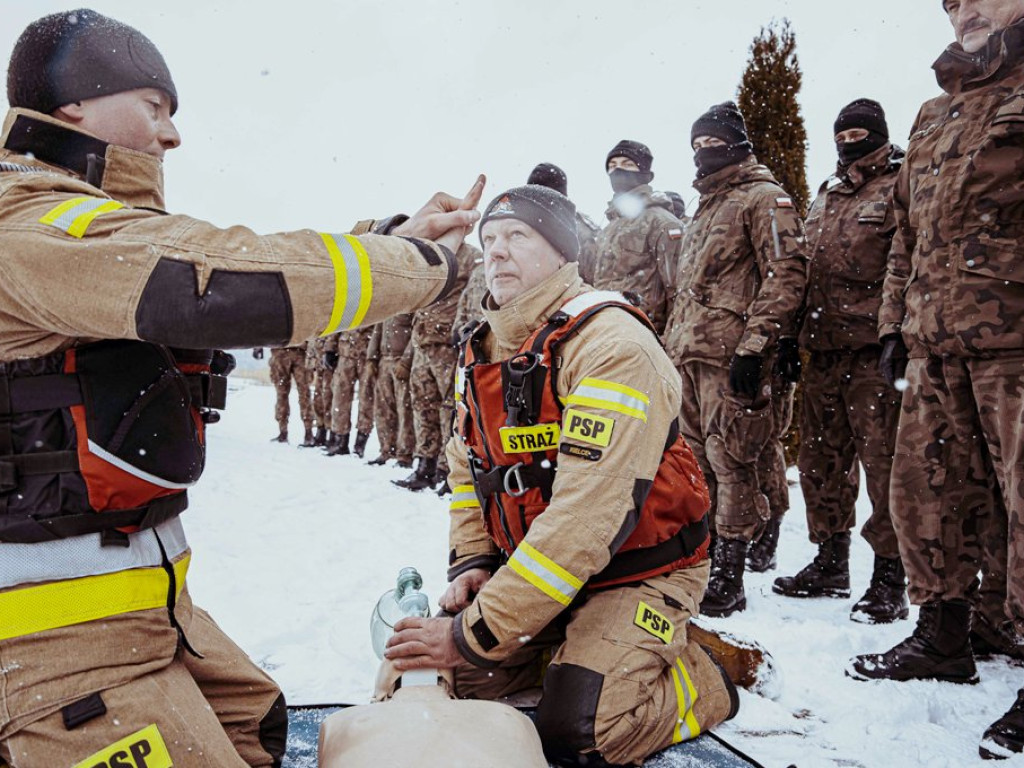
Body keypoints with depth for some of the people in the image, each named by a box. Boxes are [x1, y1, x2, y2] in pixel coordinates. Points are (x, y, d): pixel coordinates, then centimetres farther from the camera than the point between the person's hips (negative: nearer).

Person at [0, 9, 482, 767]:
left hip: (136, 593, 10)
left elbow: (257, 271, 11)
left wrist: (399, 237, 5)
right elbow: (235, 284, -31)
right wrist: (422, 265, -18)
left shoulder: (93, 230, 13)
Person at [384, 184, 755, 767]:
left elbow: (586, 516, -32)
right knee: (452, 678, -3)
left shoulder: (611, 344, -25)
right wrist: (471, 562, -3)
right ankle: (570, 644, 20)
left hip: (639, 571, -7)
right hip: (533, 565, 7)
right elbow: (468, 467, 13)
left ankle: (698, 681, 7)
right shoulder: (483, 352, 2)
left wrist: (474, 635, -30)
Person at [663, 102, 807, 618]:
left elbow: (785, 276, -13)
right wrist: (673, 345, 22)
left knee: (732, 463, -6)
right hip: (689, 356, 9)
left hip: (732, 357, -9)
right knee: (695, 462, 11)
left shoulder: (763, 197, -1)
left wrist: (752, 346, -20)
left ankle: (727, 580, 2)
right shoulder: (704, 209, 27)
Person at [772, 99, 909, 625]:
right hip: (824, 346, 8)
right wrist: (792, 337, 17)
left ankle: (889, 579, 4)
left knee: (884, 459, -6)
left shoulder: (901, 186, 1)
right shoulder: (825, 197, 23)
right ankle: (830, 565, 23)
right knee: (822, 457, 11)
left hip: (874, 347, -7)